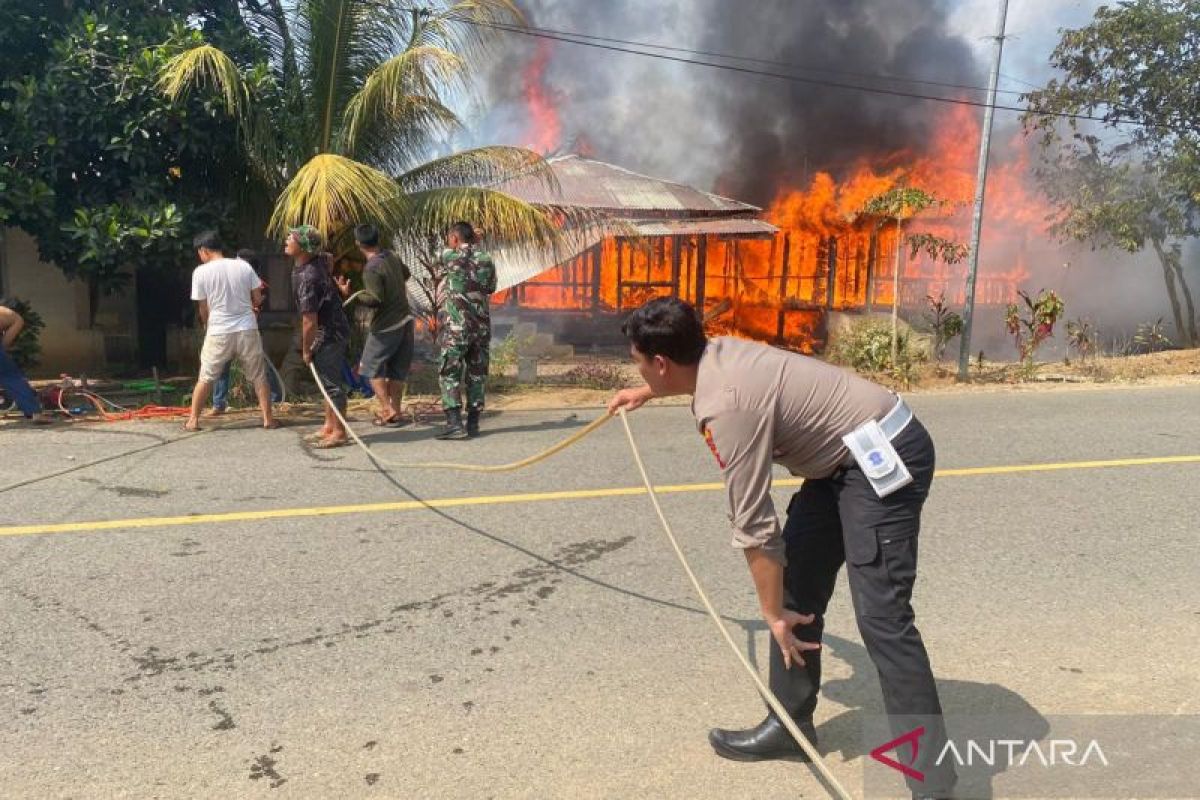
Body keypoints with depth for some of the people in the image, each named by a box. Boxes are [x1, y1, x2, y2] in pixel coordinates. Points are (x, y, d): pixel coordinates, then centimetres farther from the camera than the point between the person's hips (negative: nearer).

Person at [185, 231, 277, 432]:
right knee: (259, 376, 11)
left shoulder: (201, 272, -4)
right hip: (247, 329, 1)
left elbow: (204, 309, 2)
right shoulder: (243, 266, 1)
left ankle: (193, 420, 16)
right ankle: (268, 418, 11)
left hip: (218, 332, -1)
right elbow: (257, 299, 5)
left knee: (205, 378, 12)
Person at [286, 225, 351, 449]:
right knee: (328, 381, 15)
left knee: (331, 383, -5)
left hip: (329, 334, -10)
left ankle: (338, 433, 2)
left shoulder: (307, 278, -26)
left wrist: (306, 350, -11)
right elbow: (329, 258, 28)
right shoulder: (317, 259, 0)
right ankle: (329, 426, 24)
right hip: (330, 330, 10)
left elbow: (309, 321, -24)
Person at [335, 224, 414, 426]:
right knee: (397, 369, 12)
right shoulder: (392, 256, 5)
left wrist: (350, 294, -22)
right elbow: (406, 274, 22)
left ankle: (387, 410, -2)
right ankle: (395, 411, 16)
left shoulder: (372, 268, -19)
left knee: (371, 367, 4)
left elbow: (375, 300, -23)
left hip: (386, 326, -7)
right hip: (405, 320, 7)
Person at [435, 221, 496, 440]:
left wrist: (469, 244, 29)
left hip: (456, 325, -5)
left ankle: (454, 424, -10)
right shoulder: (486, 261, 6)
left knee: (449, 374, -1)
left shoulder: (451, 257, -6)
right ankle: (473, 424, 12)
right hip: (482, 325, 5)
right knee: (476, 375, 10)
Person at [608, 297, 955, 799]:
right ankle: (790, 724, 23)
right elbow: (683, 379, 32)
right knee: (796, 588, 12)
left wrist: (772, 613, -11)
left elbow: (754, 527, -22)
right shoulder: (718, 354, 3)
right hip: (848, 457, 10)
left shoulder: (727, 408, -26)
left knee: (880, 616, -16)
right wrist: (641, 396, 50)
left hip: (884, 458, -10)